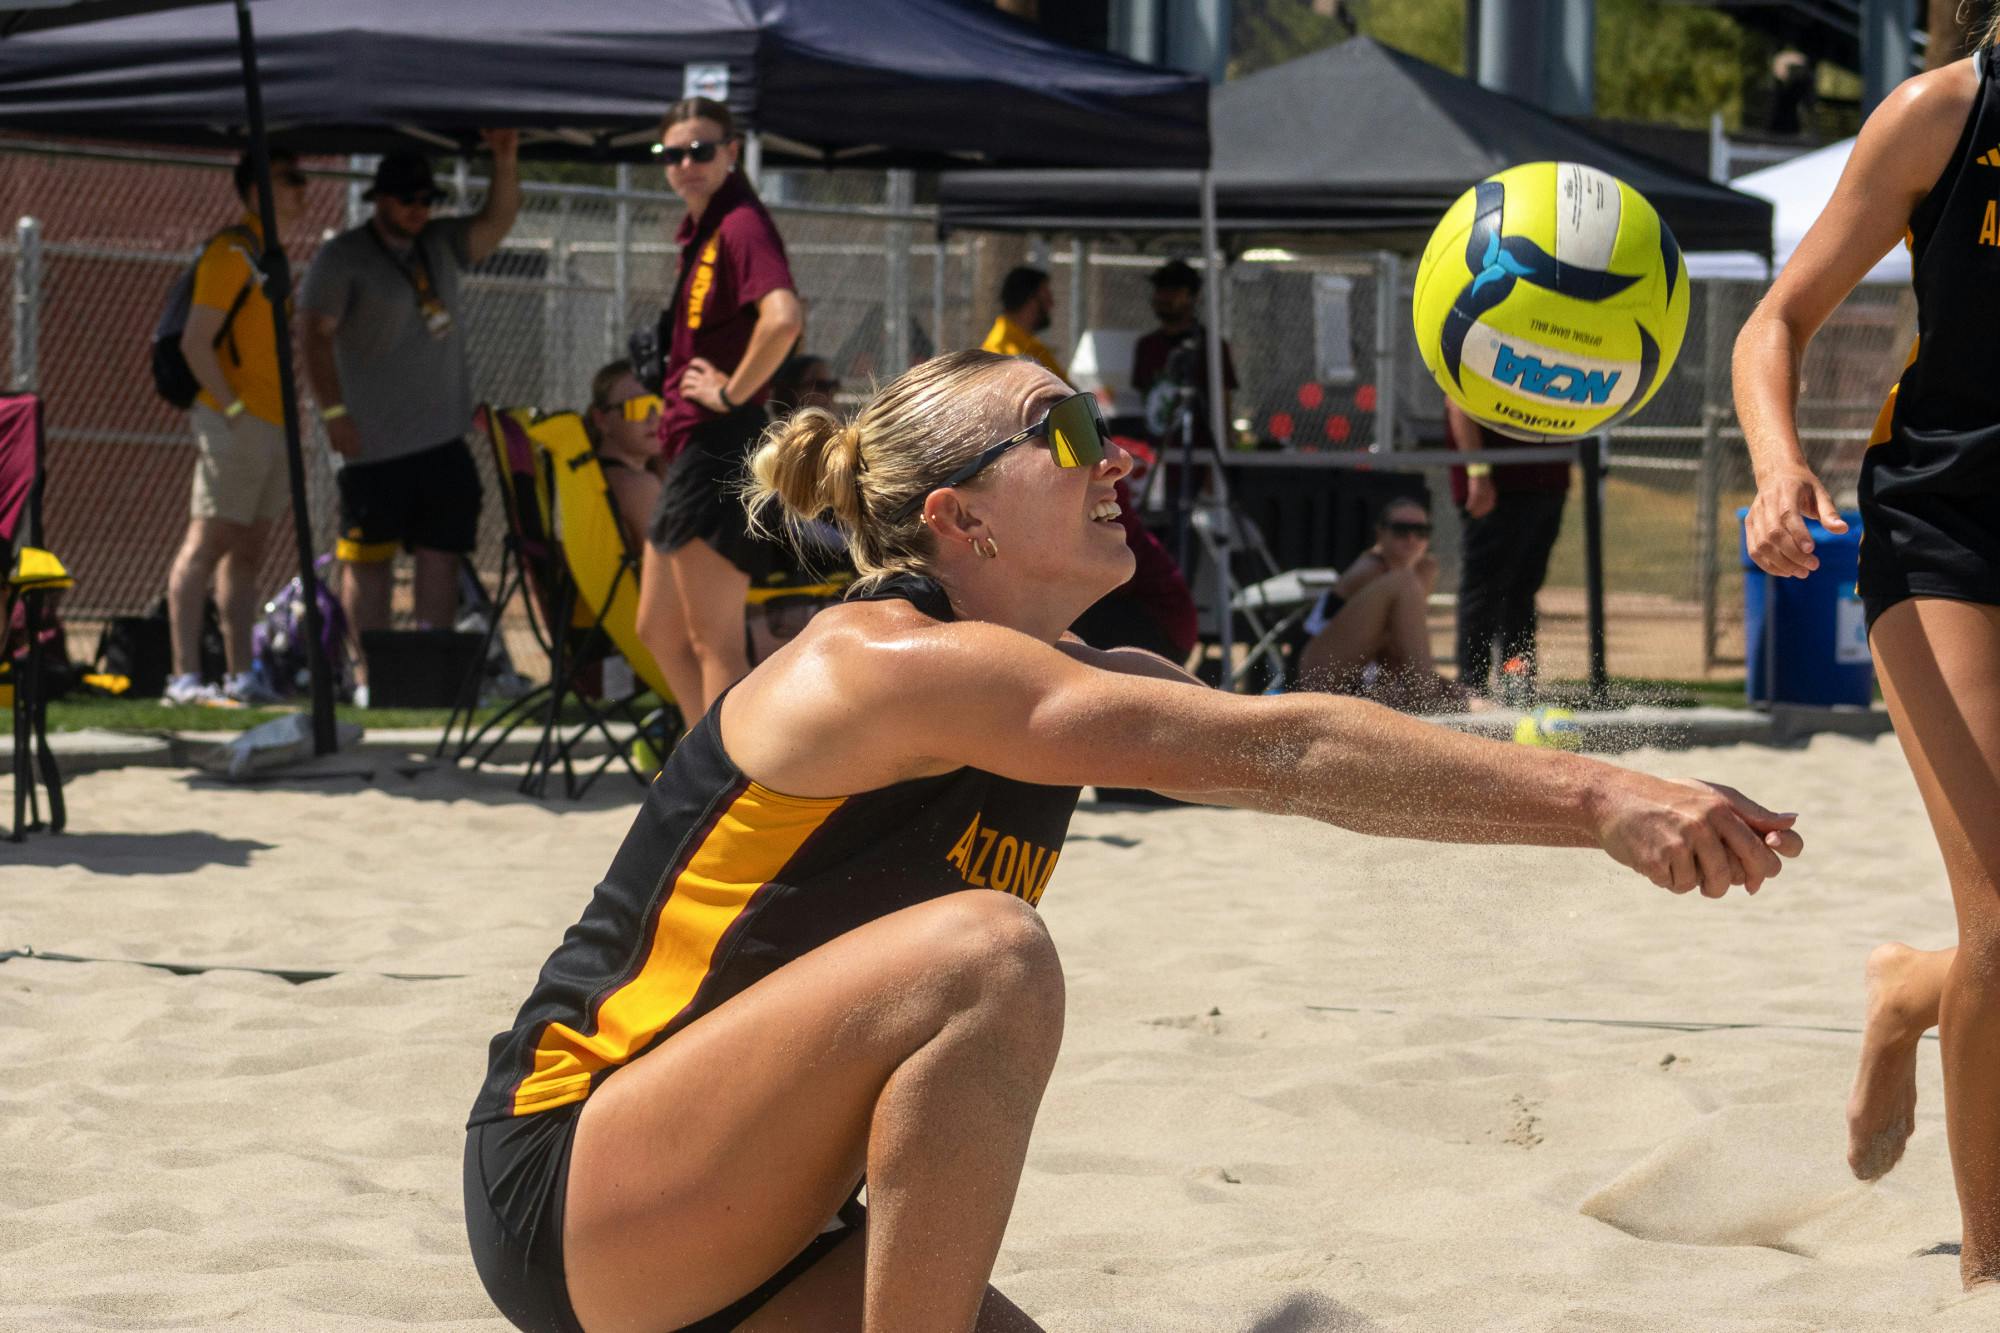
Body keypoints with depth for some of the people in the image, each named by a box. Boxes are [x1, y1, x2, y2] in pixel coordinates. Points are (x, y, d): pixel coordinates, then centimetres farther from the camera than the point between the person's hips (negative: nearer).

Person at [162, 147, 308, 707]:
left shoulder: (270, 254, 18)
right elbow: (195, 343, -15)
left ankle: (240, 676, 12)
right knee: (207, 544, -9)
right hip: (236, 425, -9)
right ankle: (185, 677, -11)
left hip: (272, 425, 9)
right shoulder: (231, 251, -10)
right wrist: (233, 409, -20)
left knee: (247, 552, 10)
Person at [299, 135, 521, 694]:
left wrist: (505, 162, -9)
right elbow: (317, 336, -6)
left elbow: (497, 221, 8)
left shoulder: (440, 245, 15)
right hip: (375, 439, -5)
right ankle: (371, 670, 1)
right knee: (369, 558, -2)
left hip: (443, 437, 6)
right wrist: (334, 412, -14)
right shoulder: (343, 258, -2)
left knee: (442, 553, 3)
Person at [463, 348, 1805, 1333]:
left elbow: (1300, 755, 1)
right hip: (571, 1186, -9)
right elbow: (1280, 753, -28)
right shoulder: (894, 667, -21)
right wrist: (1596, 801, -32)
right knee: (983, 954, -29)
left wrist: (1602, 799, -11)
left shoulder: (1084, 693, 9)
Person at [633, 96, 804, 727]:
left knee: (714, 643, -6)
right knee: (659, 632, 19)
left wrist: (733, 392, -21)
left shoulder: (741, 225, -15)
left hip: (722, 449, -11)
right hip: (690, 452, 11)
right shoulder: (698, 232, 15)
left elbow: (783, 319, -34)